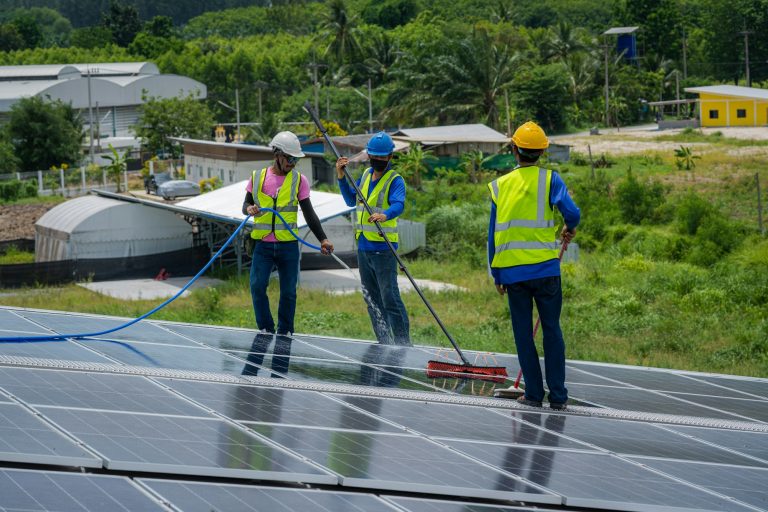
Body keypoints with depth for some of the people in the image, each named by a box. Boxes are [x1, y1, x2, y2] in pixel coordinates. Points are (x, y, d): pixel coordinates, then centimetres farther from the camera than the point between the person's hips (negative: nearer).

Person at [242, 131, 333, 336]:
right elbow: (246, 205, 13)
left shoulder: (299, 180, 3)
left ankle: (285, 331, 14)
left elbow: (309, 213, 4)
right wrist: (250, 209, -12)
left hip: (288, 245, 0)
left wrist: (323, 239, -6)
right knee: (257, 286, -11)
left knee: (288, 292, 0)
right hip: (263, 245, 0)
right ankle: (266, 329, 4)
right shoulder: (258, 177, 4)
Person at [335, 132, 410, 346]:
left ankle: (404, 343, -7)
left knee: (390, 298, -11)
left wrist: (384, 215, -48)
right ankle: (385, 343, 20)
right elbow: (351, 201, 21)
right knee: (372, 299, 12)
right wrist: (341, 176, 9)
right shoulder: (366, 175, 13)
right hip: (363, 246, 8)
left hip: (383, 249, -8)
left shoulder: (395, 180, -9)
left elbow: (398, 205, -27)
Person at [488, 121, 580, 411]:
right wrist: (570, 229, 5)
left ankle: (534, 394, 8)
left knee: (523, 333, 8)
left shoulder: (500, 186, 3)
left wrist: (496, 274, 12)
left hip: (512, 271, 1)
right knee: (552, 330, 6)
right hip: (546, 268, -1)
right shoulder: (549, 180, -4)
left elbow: (494, 234, 5)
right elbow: (571, 212, -19)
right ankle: (558, 396, 5)